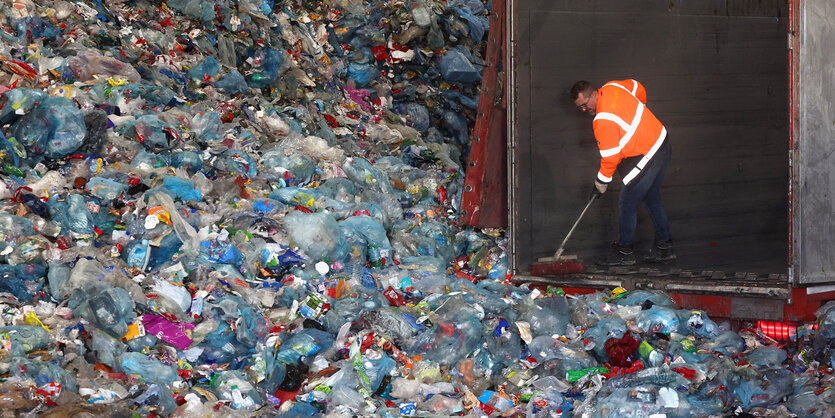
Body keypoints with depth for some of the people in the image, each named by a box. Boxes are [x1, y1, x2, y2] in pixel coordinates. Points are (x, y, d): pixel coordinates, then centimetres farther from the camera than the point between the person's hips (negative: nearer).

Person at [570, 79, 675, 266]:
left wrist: (600, 184, -4)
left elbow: (610, 157, -18)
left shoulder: (603, 121, -24)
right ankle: (664, 247, 24)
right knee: (652, 198, 19)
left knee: (627, 204, -1)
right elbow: (638, 88, 20)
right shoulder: (611, 87, 0)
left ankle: (625, 252, 6)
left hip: (646, 157, -10)